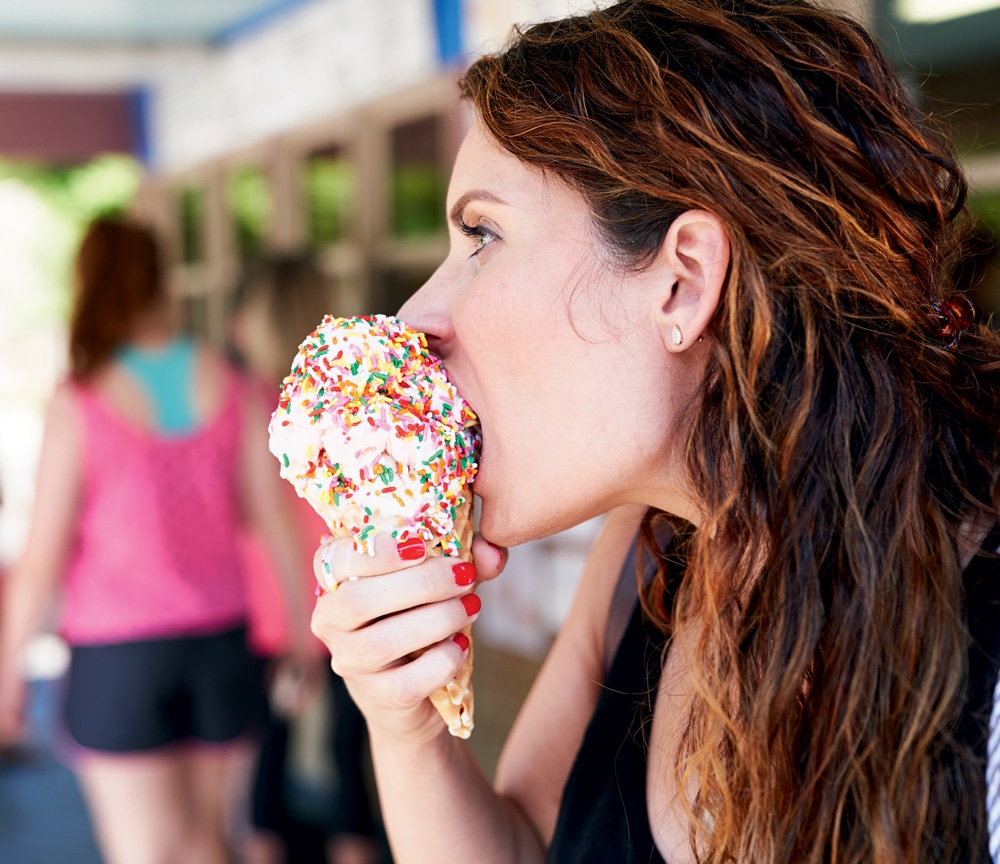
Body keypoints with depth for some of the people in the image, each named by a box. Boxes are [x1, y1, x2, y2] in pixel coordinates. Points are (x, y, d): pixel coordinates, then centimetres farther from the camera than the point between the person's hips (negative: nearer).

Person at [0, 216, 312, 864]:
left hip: (117, 654, -3)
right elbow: (278, 525, 0)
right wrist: (305, 635, 11)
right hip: (221, 642, 3)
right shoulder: (231, 388, -2)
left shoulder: (80, 405, -10)